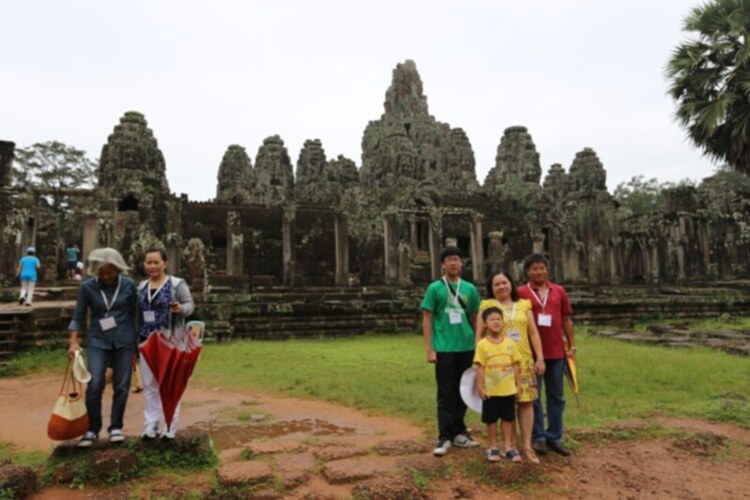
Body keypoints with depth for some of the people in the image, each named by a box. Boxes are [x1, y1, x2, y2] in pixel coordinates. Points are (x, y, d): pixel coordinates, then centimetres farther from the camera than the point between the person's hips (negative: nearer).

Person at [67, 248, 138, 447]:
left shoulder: (129, 285, -4)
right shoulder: (87, 287, -4)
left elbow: (134, 313, 3)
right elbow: (78, 316, 0)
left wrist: (137, 341, 5)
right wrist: (73, 342, -11)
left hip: (124, 340, 0)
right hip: (97, 340, 0)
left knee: (121, 386, 4)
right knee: (94, 385, -8)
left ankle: (116, 427, 18)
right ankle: (92, 429, 10)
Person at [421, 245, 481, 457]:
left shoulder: (469, 289, 7)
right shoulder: (435, 288, -2)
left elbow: (475, 319, 13)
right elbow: (427, 320, -2)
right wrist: (429, 349, -7)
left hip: (467, 348, 4)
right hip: (445, 349, -4)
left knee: (463, 392, 13)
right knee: (446, 394, 3)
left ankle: (458, 433, 27)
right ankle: (445, 437, 11)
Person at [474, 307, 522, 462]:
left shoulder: (510, 343, 0)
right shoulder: (482, 345, -10)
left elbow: (515, 366, 5)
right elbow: (480, 368, -8)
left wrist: (517, 385, 5)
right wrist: (480, 387, -10)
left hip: (508, 390, 3)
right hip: (491, 391, -3)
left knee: (508, 418, 12)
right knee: (491, 419, 9)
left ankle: (508, 447, 26)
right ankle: (492, 447, 24)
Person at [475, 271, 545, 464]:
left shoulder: (524, 305, 11)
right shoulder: (487, 305, 2)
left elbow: (533, 333, 11)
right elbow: (479, 335, 0)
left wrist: (540, 358, 5)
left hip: (523, 360, 3)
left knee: (526, 401, 0)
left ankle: (526, 446, 9)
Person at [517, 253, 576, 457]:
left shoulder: (559, 291, 6)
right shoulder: (521, 293, -4)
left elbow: (567, 320, 10)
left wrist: (572, 346, 6)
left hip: (557, 352, 3)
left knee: (556, 396, 11)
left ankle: (555, 438, 23)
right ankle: (538, 437, 17)